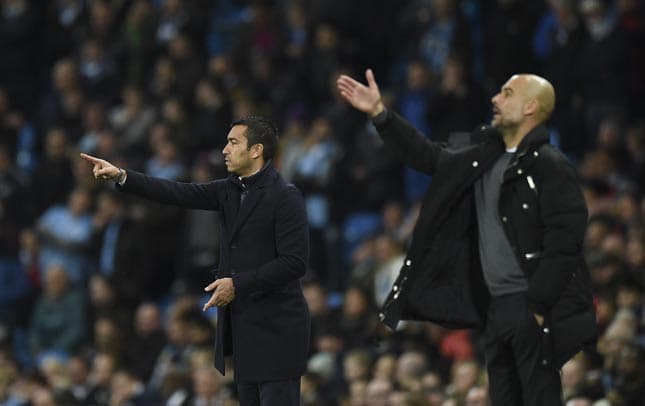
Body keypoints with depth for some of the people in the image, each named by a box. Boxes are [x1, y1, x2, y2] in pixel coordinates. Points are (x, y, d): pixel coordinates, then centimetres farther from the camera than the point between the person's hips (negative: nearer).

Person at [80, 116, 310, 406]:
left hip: (276, 329, -8)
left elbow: (294, 262, -18)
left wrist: (238, 284, -19)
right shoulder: (230, 190, 11)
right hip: (243, 326, 8)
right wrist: (122, 176, -6)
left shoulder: (285, 197, -13)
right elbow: (181, 194, 3)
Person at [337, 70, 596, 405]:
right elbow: (428, 157, 23)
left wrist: (537, 307, -20)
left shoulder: (549, 166, -11)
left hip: (536, 306, -8)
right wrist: (378, 113, 17)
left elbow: (563, 241, -17)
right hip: (496, 305, 8)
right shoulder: (482, 154, 13)